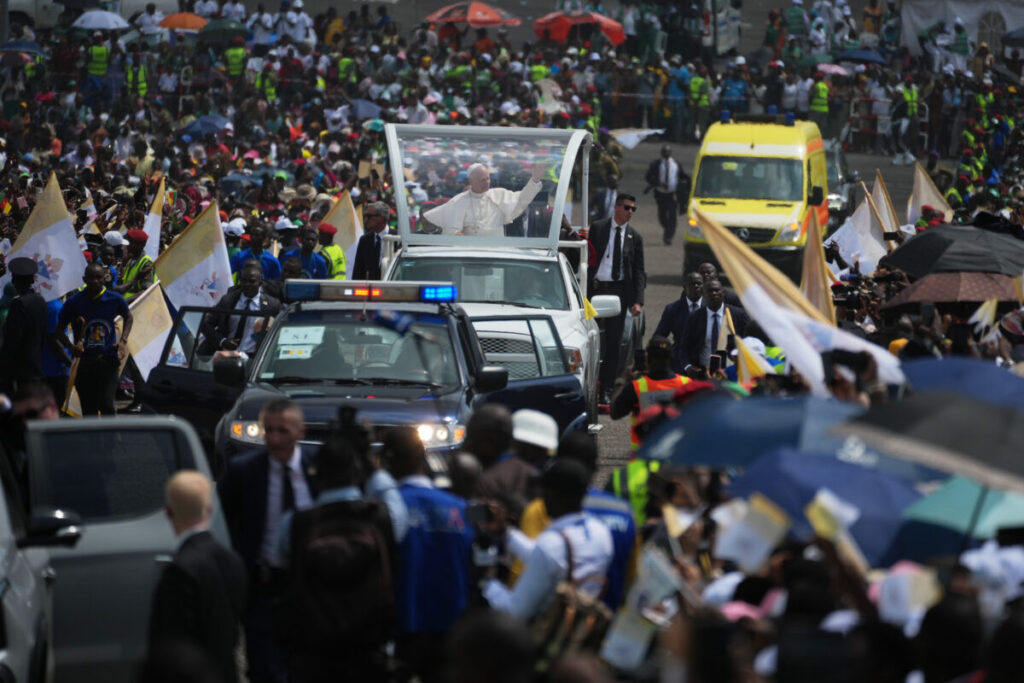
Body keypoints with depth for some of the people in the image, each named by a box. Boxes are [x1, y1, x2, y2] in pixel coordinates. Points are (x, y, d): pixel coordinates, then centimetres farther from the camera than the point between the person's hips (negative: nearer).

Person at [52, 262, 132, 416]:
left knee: (106, 404, -14)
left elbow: (128, 317, 20)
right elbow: (59, 330, 5)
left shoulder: (115, 299, 0)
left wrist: (123, 341, 6)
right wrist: (71, 347, -13)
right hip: (84, 361, 1)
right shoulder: (74, 302, -3)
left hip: (108, 360, -1)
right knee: (89, 410, 6)